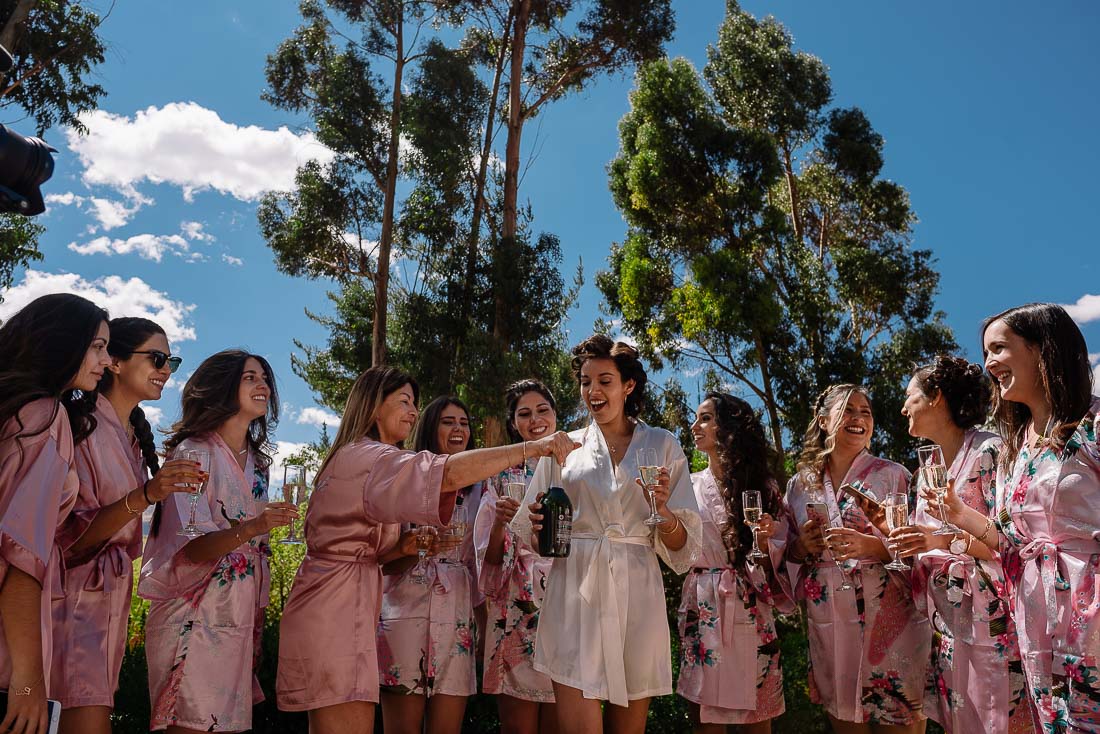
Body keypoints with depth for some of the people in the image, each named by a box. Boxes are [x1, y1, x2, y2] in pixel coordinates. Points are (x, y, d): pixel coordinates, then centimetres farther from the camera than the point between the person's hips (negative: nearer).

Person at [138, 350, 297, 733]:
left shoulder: (256, 461, 11)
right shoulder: (193, 453, -9)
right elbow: (192, 549, -17)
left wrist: (257, 624, 16)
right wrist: (253, 528, -34)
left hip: (240, 622, 6)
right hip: (195, 620, -6)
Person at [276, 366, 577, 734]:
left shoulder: (351, 459, 20)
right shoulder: (367, 456, -12)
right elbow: (447, 473, -30)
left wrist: (402, 547, 1)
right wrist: (532, 447, -27)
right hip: (338, 614, -10)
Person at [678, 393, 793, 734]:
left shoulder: (762, 485, 6)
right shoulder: (691, 485, 8)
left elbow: (778, 556, 6)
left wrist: (765, 542, -15)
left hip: (749, 607, -1)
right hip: (702, 606, 1)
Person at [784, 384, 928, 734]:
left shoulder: (892, 475, 1)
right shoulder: (800, 484, 8)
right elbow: (790, 556, 15)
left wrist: (871, 546, -19)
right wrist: (802, 546, -6)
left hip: (887, 622, -2)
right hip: (828, 626, 3)